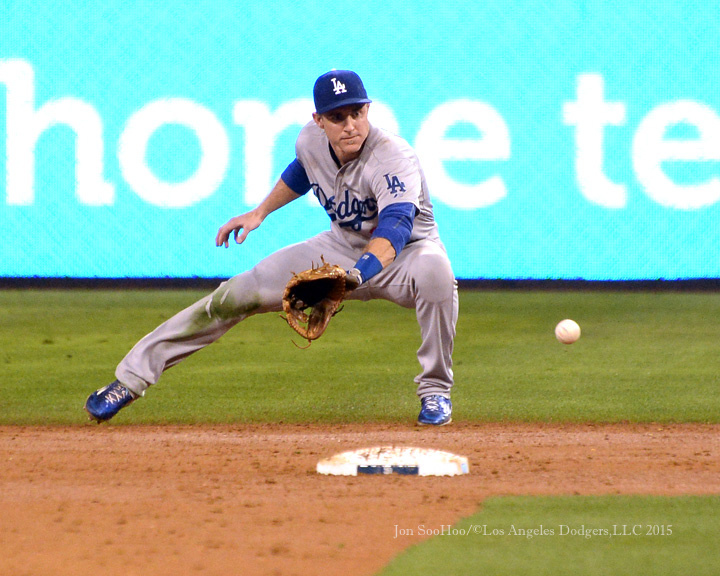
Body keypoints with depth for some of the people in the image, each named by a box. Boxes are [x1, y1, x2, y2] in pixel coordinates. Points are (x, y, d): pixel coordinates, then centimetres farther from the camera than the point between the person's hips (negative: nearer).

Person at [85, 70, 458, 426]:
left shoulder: (393, 158, -32)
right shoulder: (311, 141, -12)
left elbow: (395, 226, -50)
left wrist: (356, 274, -67)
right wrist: (259, 214, 15)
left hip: (403, 253, -5)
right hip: (343, 246, 5)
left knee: (433, 268, -40)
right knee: (239, 294, -5)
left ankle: (435, 390, -20)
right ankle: (131, 378, 4)